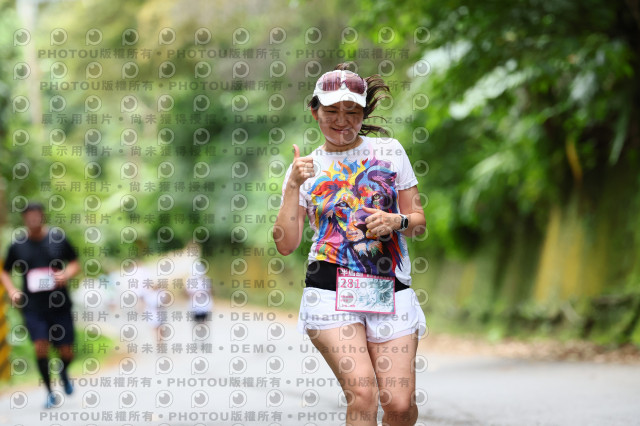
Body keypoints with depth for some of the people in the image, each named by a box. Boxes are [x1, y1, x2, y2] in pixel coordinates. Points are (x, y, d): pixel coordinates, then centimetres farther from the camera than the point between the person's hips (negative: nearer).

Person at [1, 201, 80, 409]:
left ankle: (63, 372, 39)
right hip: (32, 306, 0)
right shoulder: (18, 245, 0)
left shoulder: (58, 238, -2)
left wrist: (66, 274, -12)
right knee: (40, 345, -14)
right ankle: (50, 393, 3)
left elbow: (75, 263, 9)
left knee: (66, 352, 2)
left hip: (59, 304, 0)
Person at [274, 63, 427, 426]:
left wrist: (397, 221, -8)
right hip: (331, 290, -1)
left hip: (390, 288, 1)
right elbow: (286, 244, 3)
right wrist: (294, 186, -6)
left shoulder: (389, 151, 11)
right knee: (363, 394, -19)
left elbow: (419, 220, 14)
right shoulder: (306, 168, 11)